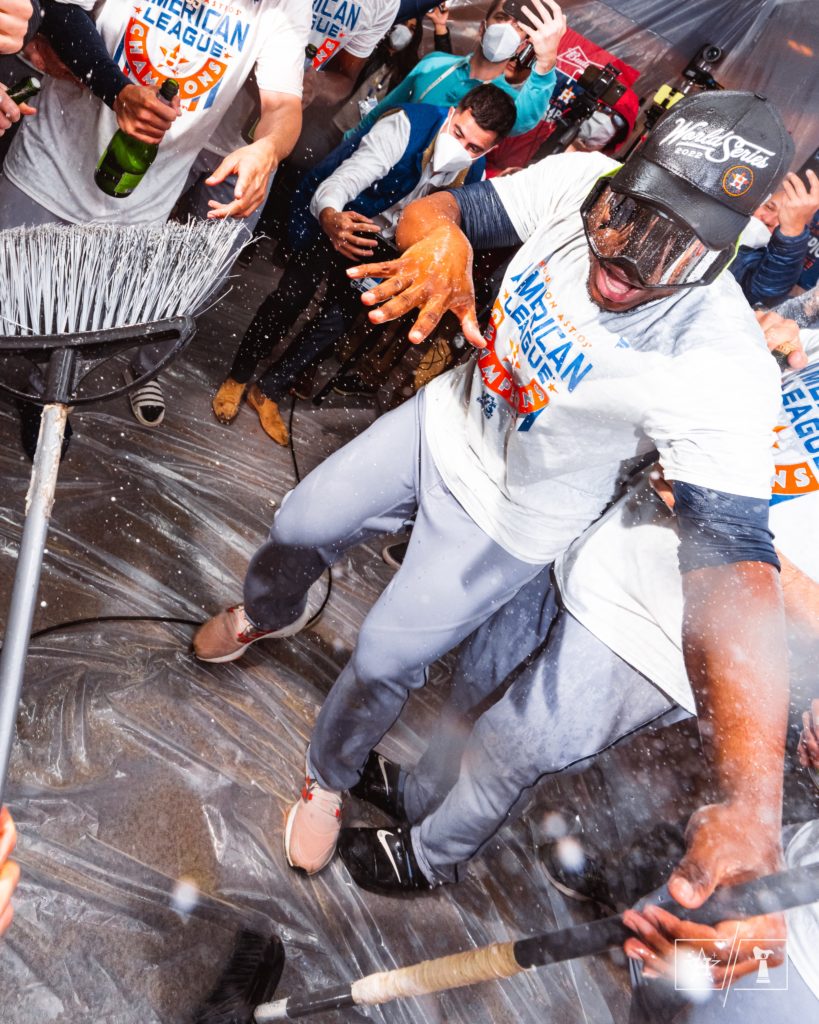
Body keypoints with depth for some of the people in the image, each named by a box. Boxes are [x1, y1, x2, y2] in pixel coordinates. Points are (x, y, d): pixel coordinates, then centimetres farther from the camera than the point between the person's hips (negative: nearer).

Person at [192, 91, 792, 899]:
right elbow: (428, 208, -12)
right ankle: (268, 614, 55)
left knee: (385, 658, 4)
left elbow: (732, 561, -43)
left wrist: (752, 801, -54)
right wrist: (441, 235, -38)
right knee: (299, 527, 15)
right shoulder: (579, 180, -21)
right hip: (446, 422, 5)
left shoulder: (724, 369, -35)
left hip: (510, 520, -4)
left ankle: (329, 780, 42)